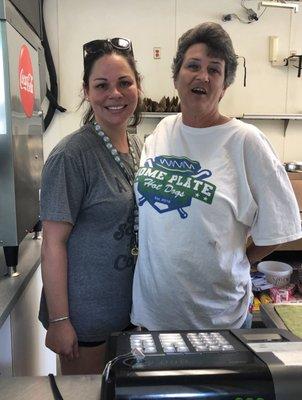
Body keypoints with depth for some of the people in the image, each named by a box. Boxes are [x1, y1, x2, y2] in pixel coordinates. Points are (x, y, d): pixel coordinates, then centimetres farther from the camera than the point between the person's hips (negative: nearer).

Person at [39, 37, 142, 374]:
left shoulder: (136, 147, 2)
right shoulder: (71, 155, -21)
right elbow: (53, 243, -18)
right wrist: (58, 320, -16)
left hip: (127, 304, 7)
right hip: (84, 311, -6)